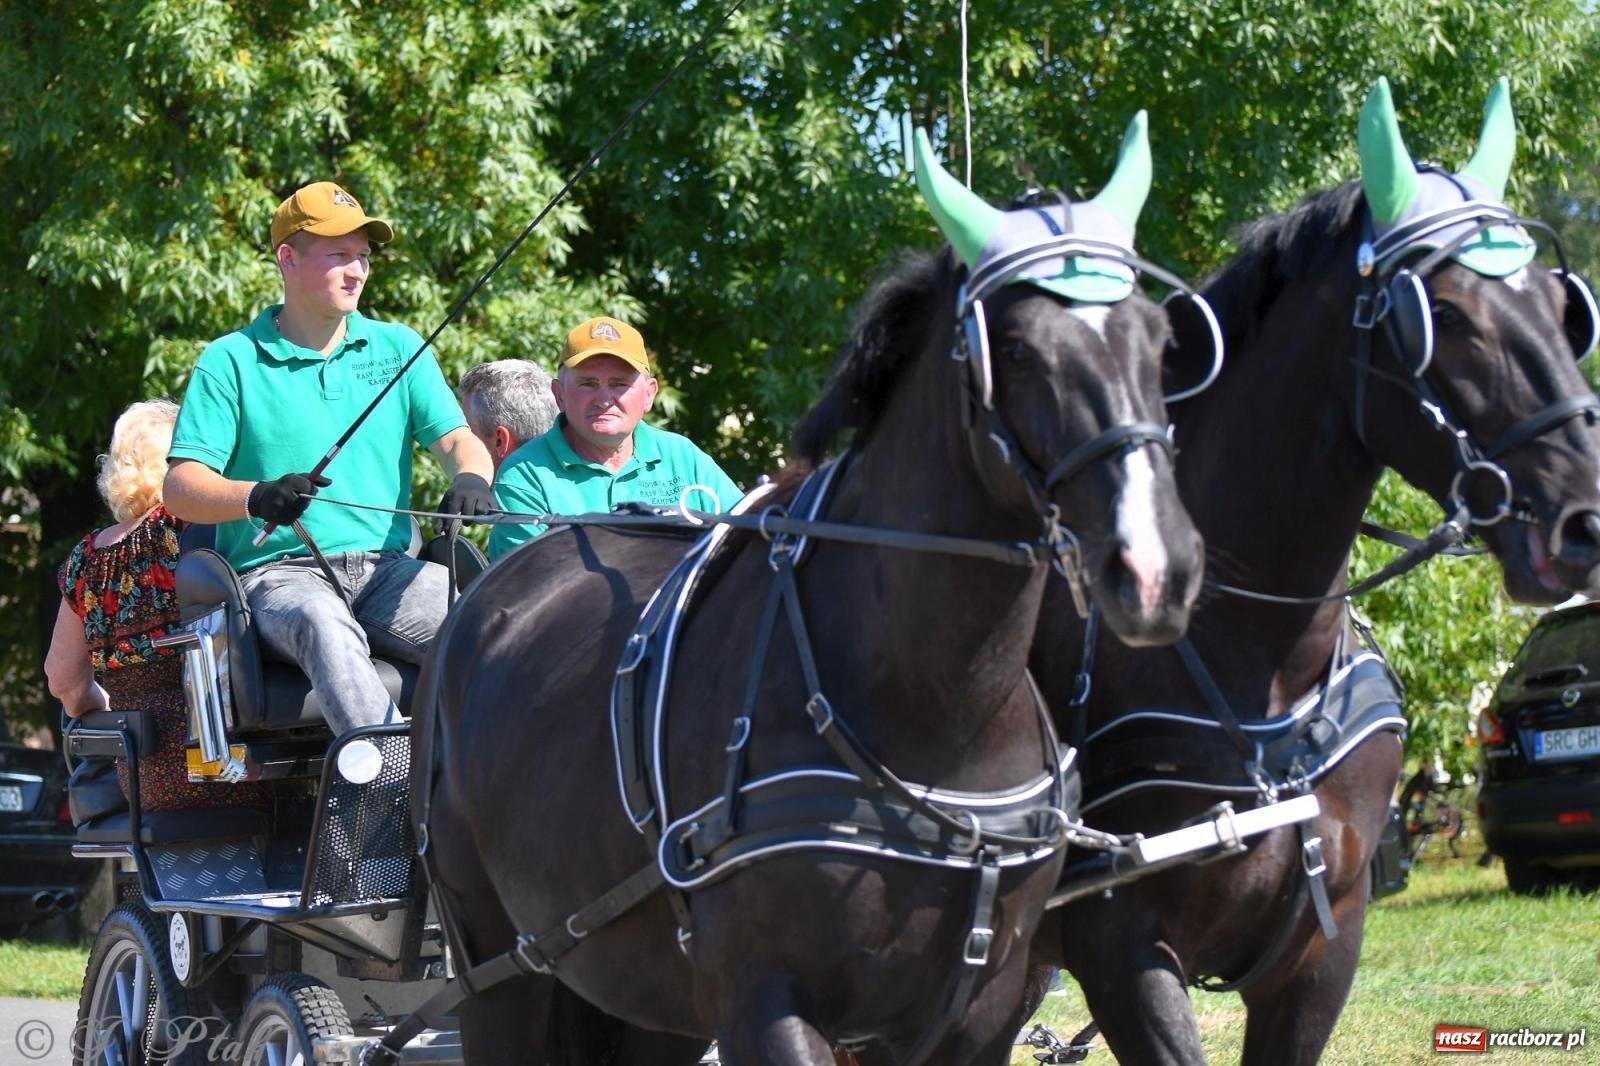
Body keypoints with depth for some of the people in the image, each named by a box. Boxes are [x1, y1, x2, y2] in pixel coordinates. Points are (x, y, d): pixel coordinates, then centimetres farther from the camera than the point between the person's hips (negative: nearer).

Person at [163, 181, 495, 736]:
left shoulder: (396, 347, 19)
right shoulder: (231, 361, 7)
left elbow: (456, 439, 11)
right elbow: (181, 487, 0)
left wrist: (471, 477, -15)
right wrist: (257, 497, -22)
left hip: (386, 566, 4)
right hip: (279, 572, -4)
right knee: (325, 627, -39)